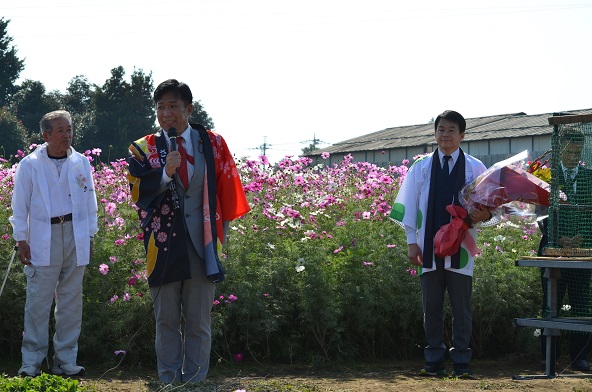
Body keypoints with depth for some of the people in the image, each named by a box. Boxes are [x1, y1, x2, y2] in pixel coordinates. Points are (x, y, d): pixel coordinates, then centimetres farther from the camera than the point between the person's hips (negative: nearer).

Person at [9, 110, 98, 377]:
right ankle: (31, 363, 1)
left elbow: (89, 203, 13)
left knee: (71, 300, 5)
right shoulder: (30, 165, 0)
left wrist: (90, 237, 10)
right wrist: (21, 240, -2)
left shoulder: (81, 163, 8)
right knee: (38, 301, -5)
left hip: (75, 237, 3)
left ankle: (66, 360, 12)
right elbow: (20, 207, 3)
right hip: (42, 240, -3)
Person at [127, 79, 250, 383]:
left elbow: (227, 191, 7)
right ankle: (168, 381, 12)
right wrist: (165, 173, -22)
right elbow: (138, 191, -7)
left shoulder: (212, 143, 5)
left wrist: (221, 230, 3)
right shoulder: (144, 149, 4)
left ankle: (196, 380, 10)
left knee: (199, 321, 3)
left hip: (201, 242, 0)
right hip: (164, 244, 0)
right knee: (166, 320, 5)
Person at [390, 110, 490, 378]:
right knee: (431, 307, 5)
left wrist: (485, 215, -19)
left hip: (460, 248, -1)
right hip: (429, 248, 1)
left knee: (461, 308, 1)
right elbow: (409, 206, 6)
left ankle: (461, 363, 8)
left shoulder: (474, 168, 4)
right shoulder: (421, 167, 7)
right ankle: (434, 362, 12)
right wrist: (412, 242, -1)